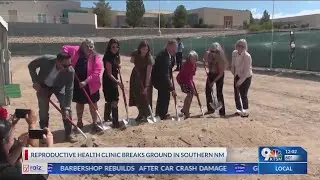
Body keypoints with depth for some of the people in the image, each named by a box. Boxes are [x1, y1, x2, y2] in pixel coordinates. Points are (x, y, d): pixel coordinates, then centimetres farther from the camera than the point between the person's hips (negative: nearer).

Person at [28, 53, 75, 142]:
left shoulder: (70, 71, -34)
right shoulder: (46, 60, -36)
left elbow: (69, 90, -25)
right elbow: (31, 66, -14)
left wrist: (66, 108, -27)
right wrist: (35, 81, -19)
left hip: (59, 86, 0)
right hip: (43, 85, 0)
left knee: (67, 109, -7)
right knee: (43, 110, 2)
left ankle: (68, 134, 6)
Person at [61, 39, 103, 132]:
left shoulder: (96, 57, -15)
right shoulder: (75, 50, -8)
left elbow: (96, 72, -20)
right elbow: (64, 48, 6)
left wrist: (86, 81, -26)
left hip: (90, 85, -2)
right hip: (77, 84, 2)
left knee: (93, 104, 8)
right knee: (79, 103, 16)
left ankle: (94, 124, 21)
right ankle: (79, 123, 33)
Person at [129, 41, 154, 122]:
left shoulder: (149, 58, -27)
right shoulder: (135, 54, -15)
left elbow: (148, 73, -30)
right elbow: (132, 61, 10)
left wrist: (146, 86, -34)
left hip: (145, 77, -4)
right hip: (136, 76, 4)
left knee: (145, 95, -6)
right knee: (136, 95, 7)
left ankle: (146, 114, 10)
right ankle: (141, 114, 21)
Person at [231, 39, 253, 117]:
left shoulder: (247, 56, -24)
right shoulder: (234, 53, -7)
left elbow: (246, 71, -23)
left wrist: (240, 81, -22)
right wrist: (234, 74, 5)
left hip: (246, 77, -6)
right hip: (237, 76, 6)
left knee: (243, 94, -8)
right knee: (236, 94, 9)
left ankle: (245, 111, 7)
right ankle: (239, 109, 26)